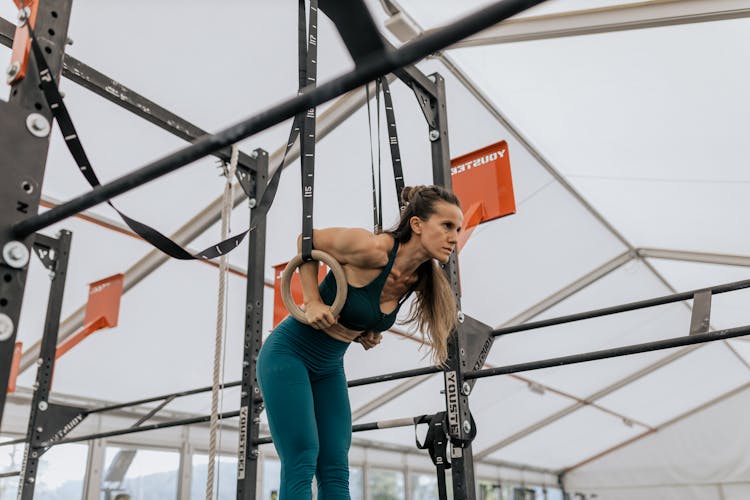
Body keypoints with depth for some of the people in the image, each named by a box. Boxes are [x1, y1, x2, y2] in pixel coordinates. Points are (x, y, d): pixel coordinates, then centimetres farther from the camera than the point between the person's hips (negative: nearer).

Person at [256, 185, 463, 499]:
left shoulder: (418, 281, -4)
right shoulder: (373, 248, -26)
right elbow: (307, 240, -10)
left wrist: (369, 333, 1)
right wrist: (312, 301, -17)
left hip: (329, 367, 7)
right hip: (288, 353, -7)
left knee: (335, 473, 3)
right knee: (302, 463, -12)